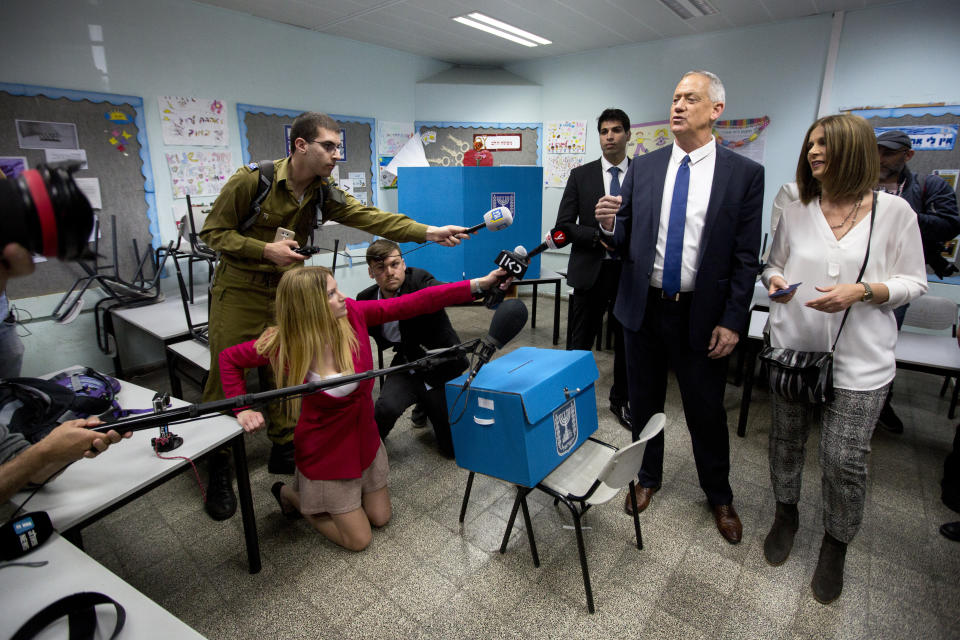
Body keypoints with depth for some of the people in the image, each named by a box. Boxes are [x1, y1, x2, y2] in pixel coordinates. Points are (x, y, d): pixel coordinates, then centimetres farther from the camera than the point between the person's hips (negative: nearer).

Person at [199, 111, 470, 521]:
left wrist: (429, 232, -27)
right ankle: (217, 469, 19)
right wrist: (265, 250, -24)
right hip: (239, 292, -4)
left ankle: (284, 449, 28)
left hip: (287, 292, 4)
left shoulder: (324, 193, -3)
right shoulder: (251, 180, -16)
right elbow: (213, 232, -9)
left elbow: (371, 218, -16)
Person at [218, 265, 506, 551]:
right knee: (359, 540, 11)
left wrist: (478, 284, -27)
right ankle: (291, 494, 29)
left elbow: (414, 303, -23)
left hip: (365, 439, 5)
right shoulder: (281, 346, -25)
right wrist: (244, 409, -17)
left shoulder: (352, 314, -19)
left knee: (380, 517, 21)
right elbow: (229, 359, -7)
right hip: (327, 451, -4)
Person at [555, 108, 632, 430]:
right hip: (590, 270, -1)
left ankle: (620, 401, 32)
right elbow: (564, 225, -2)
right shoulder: (581, 175, 3)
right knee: (580, 342, 6)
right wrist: (599, 236, -16)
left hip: (630, 271, 1)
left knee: (627, 342, 12)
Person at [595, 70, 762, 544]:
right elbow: (626, 240, 4)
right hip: (643, 307, 2)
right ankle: (648, 478, 40)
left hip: (702, 314, -2)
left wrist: (733, 321, -9)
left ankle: (719, 497, 37)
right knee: (644, 402, 16)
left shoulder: (744, 173, -3)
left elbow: (747, 256, -4)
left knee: (707, 411, 12)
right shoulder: (642, 168, 3)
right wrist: (610, 225, -19)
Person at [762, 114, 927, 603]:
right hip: (792, 348, 3)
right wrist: (774, 281, -8)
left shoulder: (894, 211, -4)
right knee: (786, 439, 15)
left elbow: (913, 282, 0)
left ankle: (836, 545, 28)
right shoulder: (795, 212, 5)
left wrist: (863, 291, -19)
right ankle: (785, 514, 39)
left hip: (858, 360, -2)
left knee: (845, 461, 2)